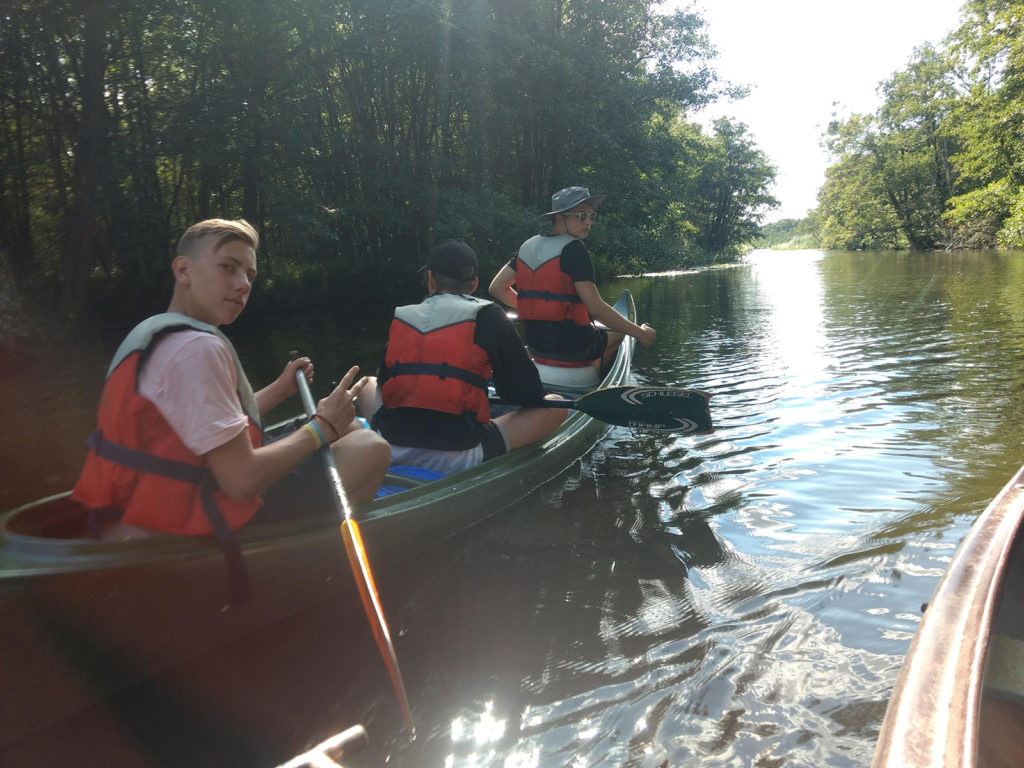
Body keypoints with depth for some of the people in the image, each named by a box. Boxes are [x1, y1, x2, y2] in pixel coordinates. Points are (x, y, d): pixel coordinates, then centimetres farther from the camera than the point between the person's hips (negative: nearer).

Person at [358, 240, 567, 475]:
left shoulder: (399, 317, 8)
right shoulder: (488, 317, -2)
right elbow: (529, 394, 0)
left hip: (391, 453, 4)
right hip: (457, 461, -3)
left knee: (368, 384, 34)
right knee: (556, 405, 8)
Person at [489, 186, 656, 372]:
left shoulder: (528, 246, 4)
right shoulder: (573, 250, -18)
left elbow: (496, 288, 9)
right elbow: (596, 308, -23)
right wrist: (639, 333, -14)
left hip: (536, 346, 7)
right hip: (572, 351, -7)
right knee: (618, 333, 24)